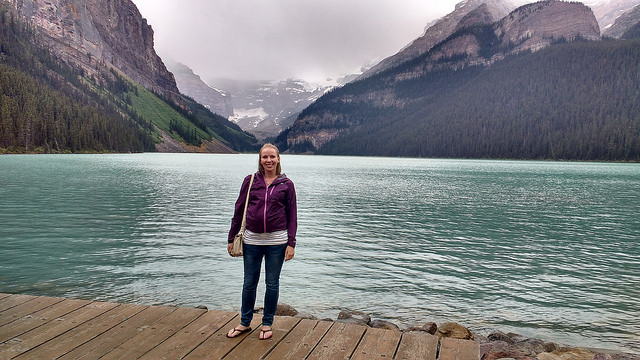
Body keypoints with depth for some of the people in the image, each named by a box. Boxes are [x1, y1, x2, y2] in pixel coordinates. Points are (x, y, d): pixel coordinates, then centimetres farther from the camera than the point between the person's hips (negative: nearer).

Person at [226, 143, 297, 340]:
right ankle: (245, 322, 30)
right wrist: (232, 238, 7)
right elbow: (239, 210, 8)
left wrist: (291, 243, -3)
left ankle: (267, 324, 27)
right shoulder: (250, 181, 3)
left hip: (277, 241, -1)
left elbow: (292, 215, 3)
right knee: (249, 283, 11)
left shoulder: (286, 184, 1)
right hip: (252, 240, 1)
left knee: (272, 283, 10)